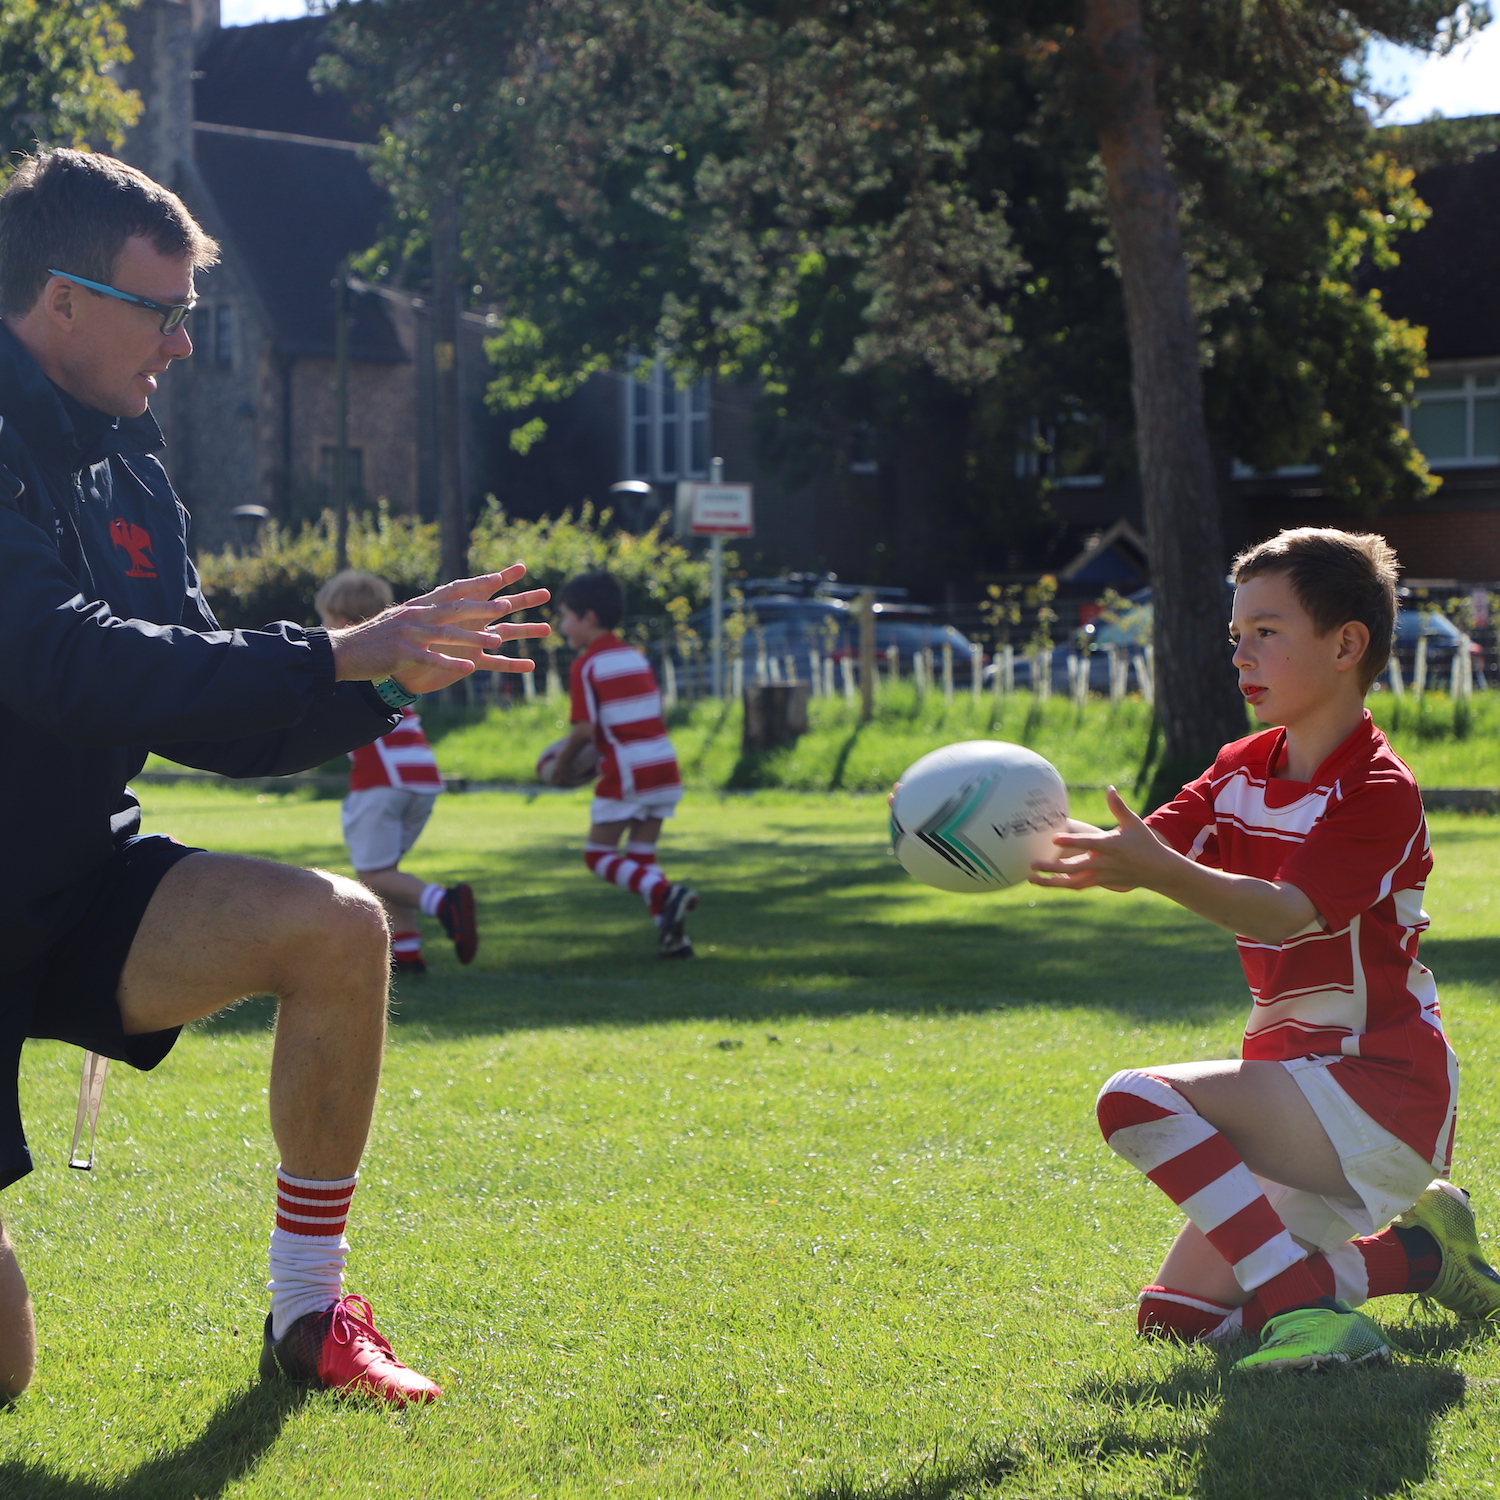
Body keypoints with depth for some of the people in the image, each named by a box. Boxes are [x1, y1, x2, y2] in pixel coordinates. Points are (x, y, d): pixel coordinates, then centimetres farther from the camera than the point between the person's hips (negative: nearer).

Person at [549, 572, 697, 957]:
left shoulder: (586, 665, -7)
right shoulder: (636, 657, 15)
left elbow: (585, 728, -13)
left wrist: (563, 761, 3)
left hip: (625, 774, -7)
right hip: (664, 767, 7)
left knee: (599, 855, 4)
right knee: (641, 857, 15)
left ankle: (666, 894, -18)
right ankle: (673, 935, 3)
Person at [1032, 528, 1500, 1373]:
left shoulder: (1378, 791, -15)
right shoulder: (1245, 771, 11)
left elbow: (1286, 915, -29)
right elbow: (1139, 851, -3)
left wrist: (1158, 872, -45)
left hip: (1380, 1094, -9)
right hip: (1308, 1096, 9)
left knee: (1138, 1103, -26)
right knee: (1175, 1319, 9)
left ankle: (1314, 1311, -27)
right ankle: (1415, 1249, 21)